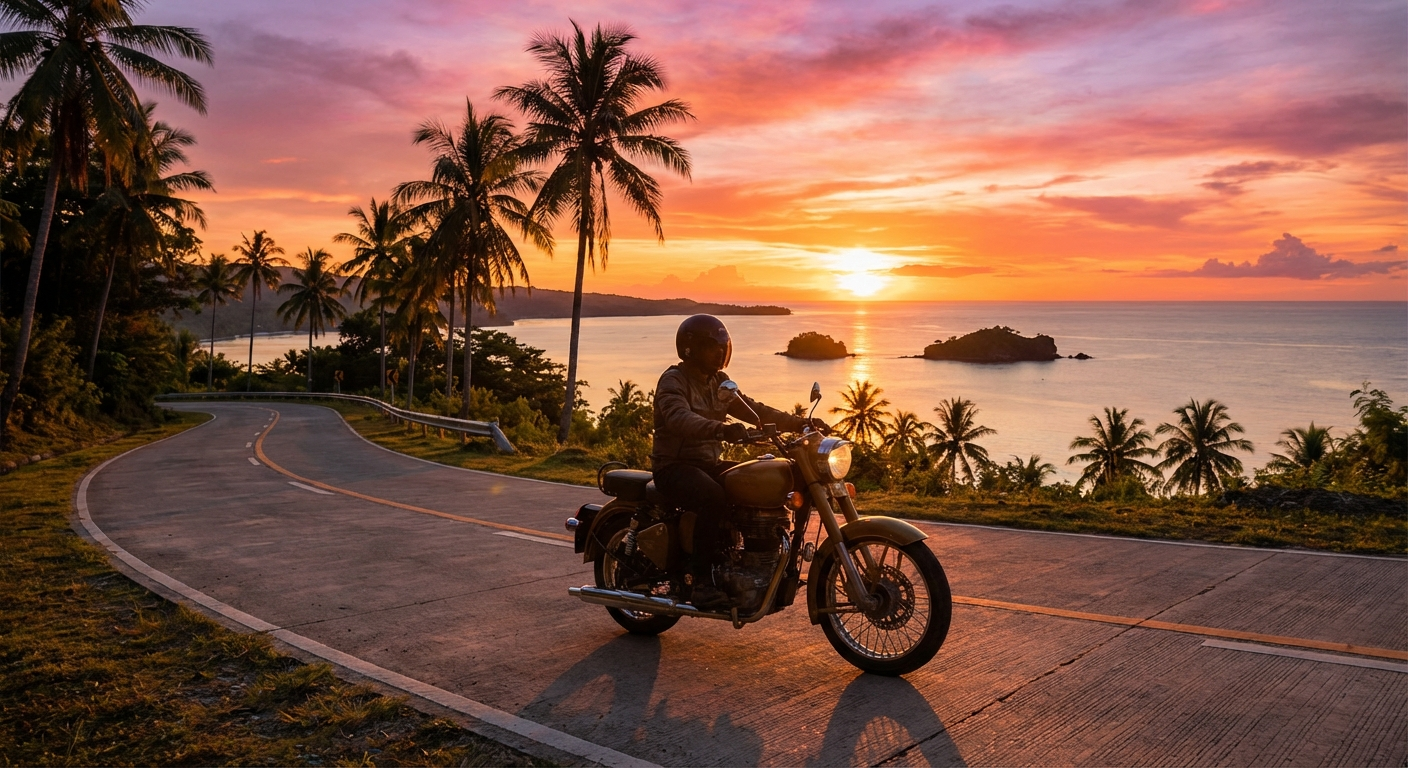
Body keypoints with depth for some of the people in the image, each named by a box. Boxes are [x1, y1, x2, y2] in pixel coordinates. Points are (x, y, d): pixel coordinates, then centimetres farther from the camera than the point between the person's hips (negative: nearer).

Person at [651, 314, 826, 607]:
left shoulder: (718, 382, 14)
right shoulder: (673, 380, -12)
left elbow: (753, 411, 11)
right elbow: (679, 418, -32)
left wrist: (799, 423, -2)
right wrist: (720, 429, -50)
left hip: (709, 463, 8)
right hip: (675, 466, -8)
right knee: (714, 498, -37)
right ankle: (703, 580, -28)